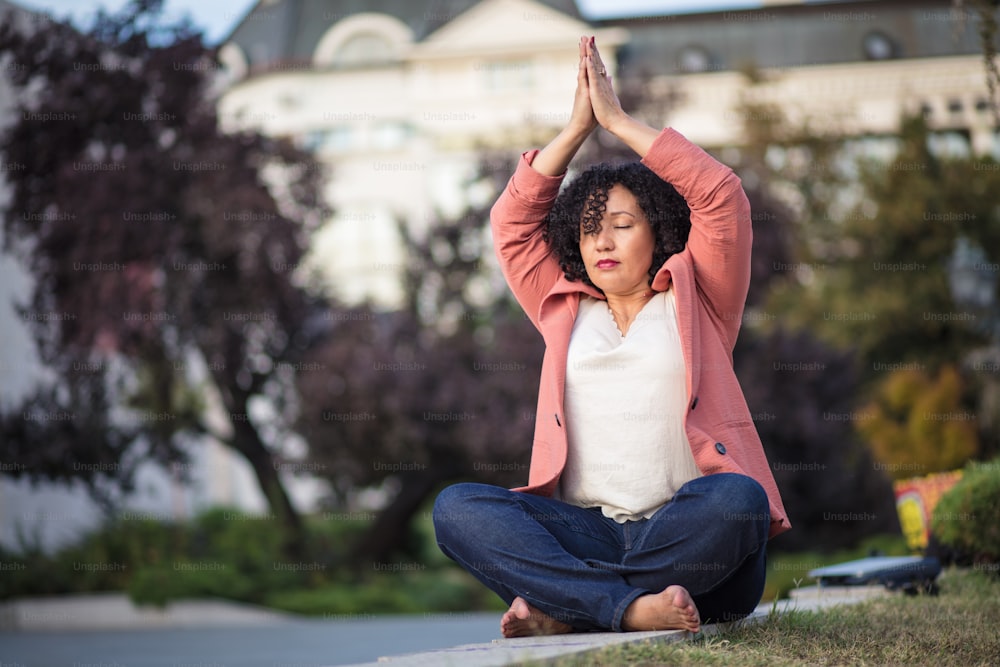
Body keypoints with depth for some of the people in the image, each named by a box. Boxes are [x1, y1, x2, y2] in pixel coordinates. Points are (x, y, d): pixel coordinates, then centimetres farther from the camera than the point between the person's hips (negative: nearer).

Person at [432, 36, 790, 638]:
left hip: (688, 536, -2)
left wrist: (619, 120, 6)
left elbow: (723, 197, 4)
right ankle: (632, 606, -36)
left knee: (737, 500, -38)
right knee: (457, 507, -23)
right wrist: (578, 126, 13)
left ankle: (564, 605, -28)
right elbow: (512, 223, 19)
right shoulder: (566, 310, 24)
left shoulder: (694, 301, 15)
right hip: (586, 532, 3)